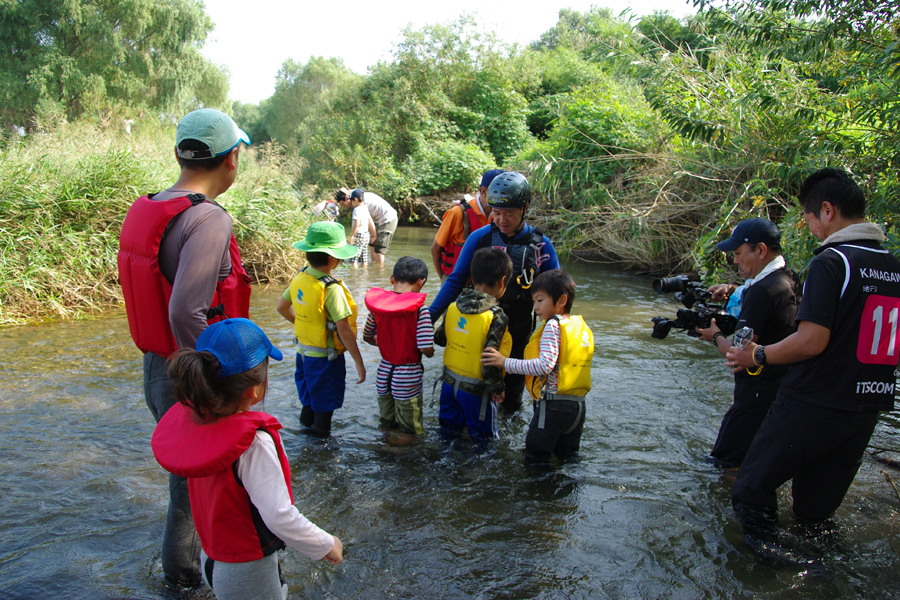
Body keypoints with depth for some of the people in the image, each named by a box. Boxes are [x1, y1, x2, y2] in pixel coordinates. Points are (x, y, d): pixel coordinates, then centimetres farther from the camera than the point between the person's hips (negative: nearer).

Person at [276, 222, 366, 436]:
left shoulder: (299, 278, -3)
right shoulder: (331, 289, -26)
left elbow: (281, 307, 10)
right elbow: (343, 329, -26)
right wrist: (359, 362, -18)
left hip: (303, 352, 7)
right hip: (325, 358, -7)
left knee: (309, 402, 26)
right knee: (325, 404, 12)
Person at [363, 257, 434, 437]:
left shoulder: (377, 303, -4)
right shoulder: (419, 309, -19)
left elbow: (367, 336, 10)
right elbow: (426, 349, -22)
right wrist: (431, 352, 0)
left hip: (384, 373, 5)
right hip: (408, 378, -5)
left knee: (386, 428, 24)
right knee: (410, 435, 11)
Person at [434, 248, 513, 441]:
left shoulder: (453, 307, -4)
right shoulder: (496, 317, -22)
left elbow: (439, 338, 8)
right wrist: (497, 389, -10)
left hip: (449, 381, 6)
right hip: (476, 388, -6)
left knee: (449, 431, 24)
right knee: (485, 439, 13)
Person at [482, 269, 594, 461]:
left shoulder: (553, 325, -13)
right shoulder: (582, 326, 12)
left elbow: (546, 365, -23)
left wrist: (506, 362, -22)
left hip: (553, 404, -8)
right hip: (578, 404, 8)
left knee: (535, 457, 4)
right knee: (566, 457, 22)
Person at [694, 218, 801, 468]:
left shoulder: (763, 290, -23)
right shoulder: (788, 279, 7)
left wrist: (716, 336, -3)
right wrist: (732, 291, 9)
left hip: (759, 397, -10)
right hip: (782, 389, 10)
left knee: (722, 465, -3)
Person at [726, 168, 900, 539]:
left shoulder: (831, 262, -15)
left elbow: (812, 341, -22)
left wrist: (758, 356, -7)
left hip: (813, 407, -8)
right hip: (868, 409, 8)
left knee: (752, 493, 7)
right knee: (817, 512, 19)